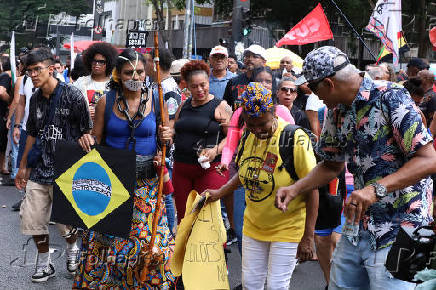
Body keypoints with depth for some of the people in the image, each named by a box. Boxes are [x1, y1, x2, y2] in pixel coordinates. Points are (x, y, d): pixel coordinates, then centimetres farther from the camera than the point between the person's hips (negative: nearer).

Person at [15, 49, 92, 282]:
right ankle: (44, 264, 23)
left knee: (65, 221, 3)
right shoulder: (36, 99, 9)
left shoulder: (72, 96, -9)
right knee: (32, 219, 5)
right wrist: (23, 166, 20)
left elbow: (87, 133, -6)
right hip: (39, 170, 6)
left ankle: (72, 250, 35)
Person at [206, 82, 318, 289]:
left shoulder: (296, 140, -20)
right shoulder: (248, 136, -1)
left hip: (287, 228, -6)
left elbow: (312, 190, -18)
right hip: (253, 226, 6)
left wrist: (307, 237, -19)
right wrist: (220, 193, 5)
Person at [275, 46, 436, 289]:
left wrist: (376, 189, -31)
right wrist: (295, 189, 4)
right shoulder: (336, 112, 8)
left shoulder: (391, 97, -16)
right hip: (360, 225, 8)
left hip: (398, 231, -7)